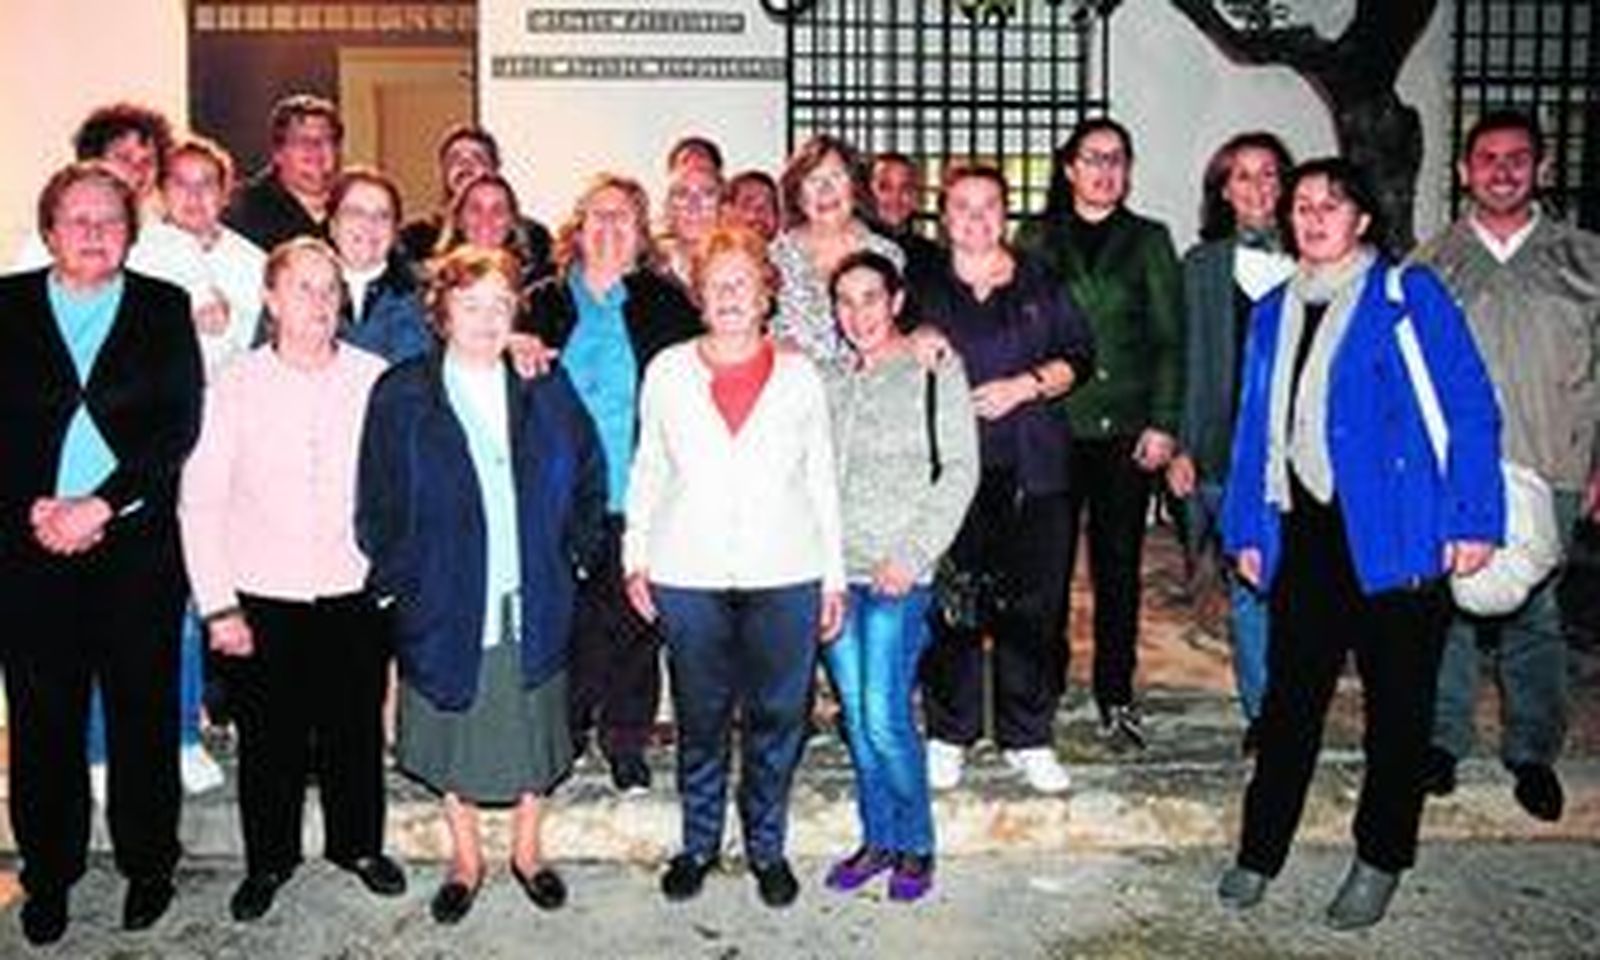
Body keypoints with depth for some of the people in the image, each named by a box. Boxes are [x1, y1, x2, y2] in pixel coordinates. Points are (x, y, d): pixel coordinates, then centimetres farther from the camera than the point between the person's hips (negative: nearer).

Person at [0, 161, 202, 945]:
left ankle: (147, 864, 22)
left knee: (143, 710, 7)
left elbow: (180, 424, -3)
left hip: (136, 544, -1)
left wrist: (102, 504, -12)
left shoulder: (165, 308, 5)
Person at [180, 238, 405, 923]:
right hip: (261, 599, 0)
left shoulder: (376, 380, -1)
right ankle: (269, 860, 30)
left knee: (355, 730, 12)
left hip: (353, 593, 1)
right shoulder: (236, 386, -3)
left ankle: (358, 844, 34)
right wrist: (218, 605, -5)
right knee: (269, 738, 10)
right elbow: (200, 501, -3)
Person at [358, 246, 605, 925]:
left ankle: (527, 849, 33)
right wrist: (398, 581, -5)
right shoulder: (402, 396, -4)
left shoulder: (546, 391, 2)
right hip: (445, 606, -1)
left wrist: (574, 555, 3)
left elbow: (589, 478, 9)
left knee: (532, 733, 13)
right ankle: (465, 857, 31)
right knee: (455, 737, 12)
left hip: (534, 604, 2)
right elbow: (378, 505, -2)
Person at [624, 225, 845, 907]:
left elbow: (821, 479, 8)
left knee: (777, 716, 6)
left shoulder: (798, 375, 5)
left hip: (784, 575, 0)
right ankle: (698, 844, 26)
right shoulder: (667, 371, 5)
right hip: (687, 575, 0)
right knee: (699, 716, 9)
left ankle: (766, 847, 23)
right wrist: (635, 555, 5)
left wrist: (833, 575, 6)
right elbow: (647, 470, 11)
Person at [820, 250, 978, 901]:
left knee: (885, 717, -9)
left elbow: (960, 471, -6)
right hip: (834, 572, 5)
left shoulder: (934, 372, -1)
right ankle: (878, 839, 23)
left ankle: (915, 845, 11)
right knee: (856, 717, 9)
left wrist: (912, 555, -12)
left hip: (897, 576, -5)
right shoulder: (831, 383, 14)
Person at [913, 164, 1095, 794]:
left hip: (1032, 468, 1)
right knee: (950, 604, -1)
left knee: (1033, 604, 1)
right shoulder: (923, 287, 12)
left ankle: (1028, 739, 12)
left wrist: (1025, 385, -6)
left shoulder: (1040, 283, 14)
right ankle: (949, 735, 13)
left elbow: (1079, 356, 10)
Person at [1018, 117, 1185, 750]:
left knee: (1119, 562, 5)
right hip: (1053, 424, 0)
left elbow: (1169, 340, 5)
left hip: (1125, 426, 0)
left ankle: (1116, 696, 15)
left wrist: (1163, 424, -2)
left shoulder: (1149, 241, 9)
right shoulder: (1038, 239, 8)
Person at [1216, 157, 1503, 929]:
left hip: (1396, 537, -4)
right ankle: (1259, 851, 21)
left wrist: (1472, 518, -13)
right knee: (1290, 697, 10)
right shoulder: (1273, 313, 13)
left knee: (1396, 704, 8)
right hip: (1306, 536, 4)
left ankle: (1381, 859, 23)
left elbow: (1470, 410, -7)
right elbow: (1256, 427, 15)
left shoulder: (1409, 296, -3)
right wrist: (1247, 527, 10)